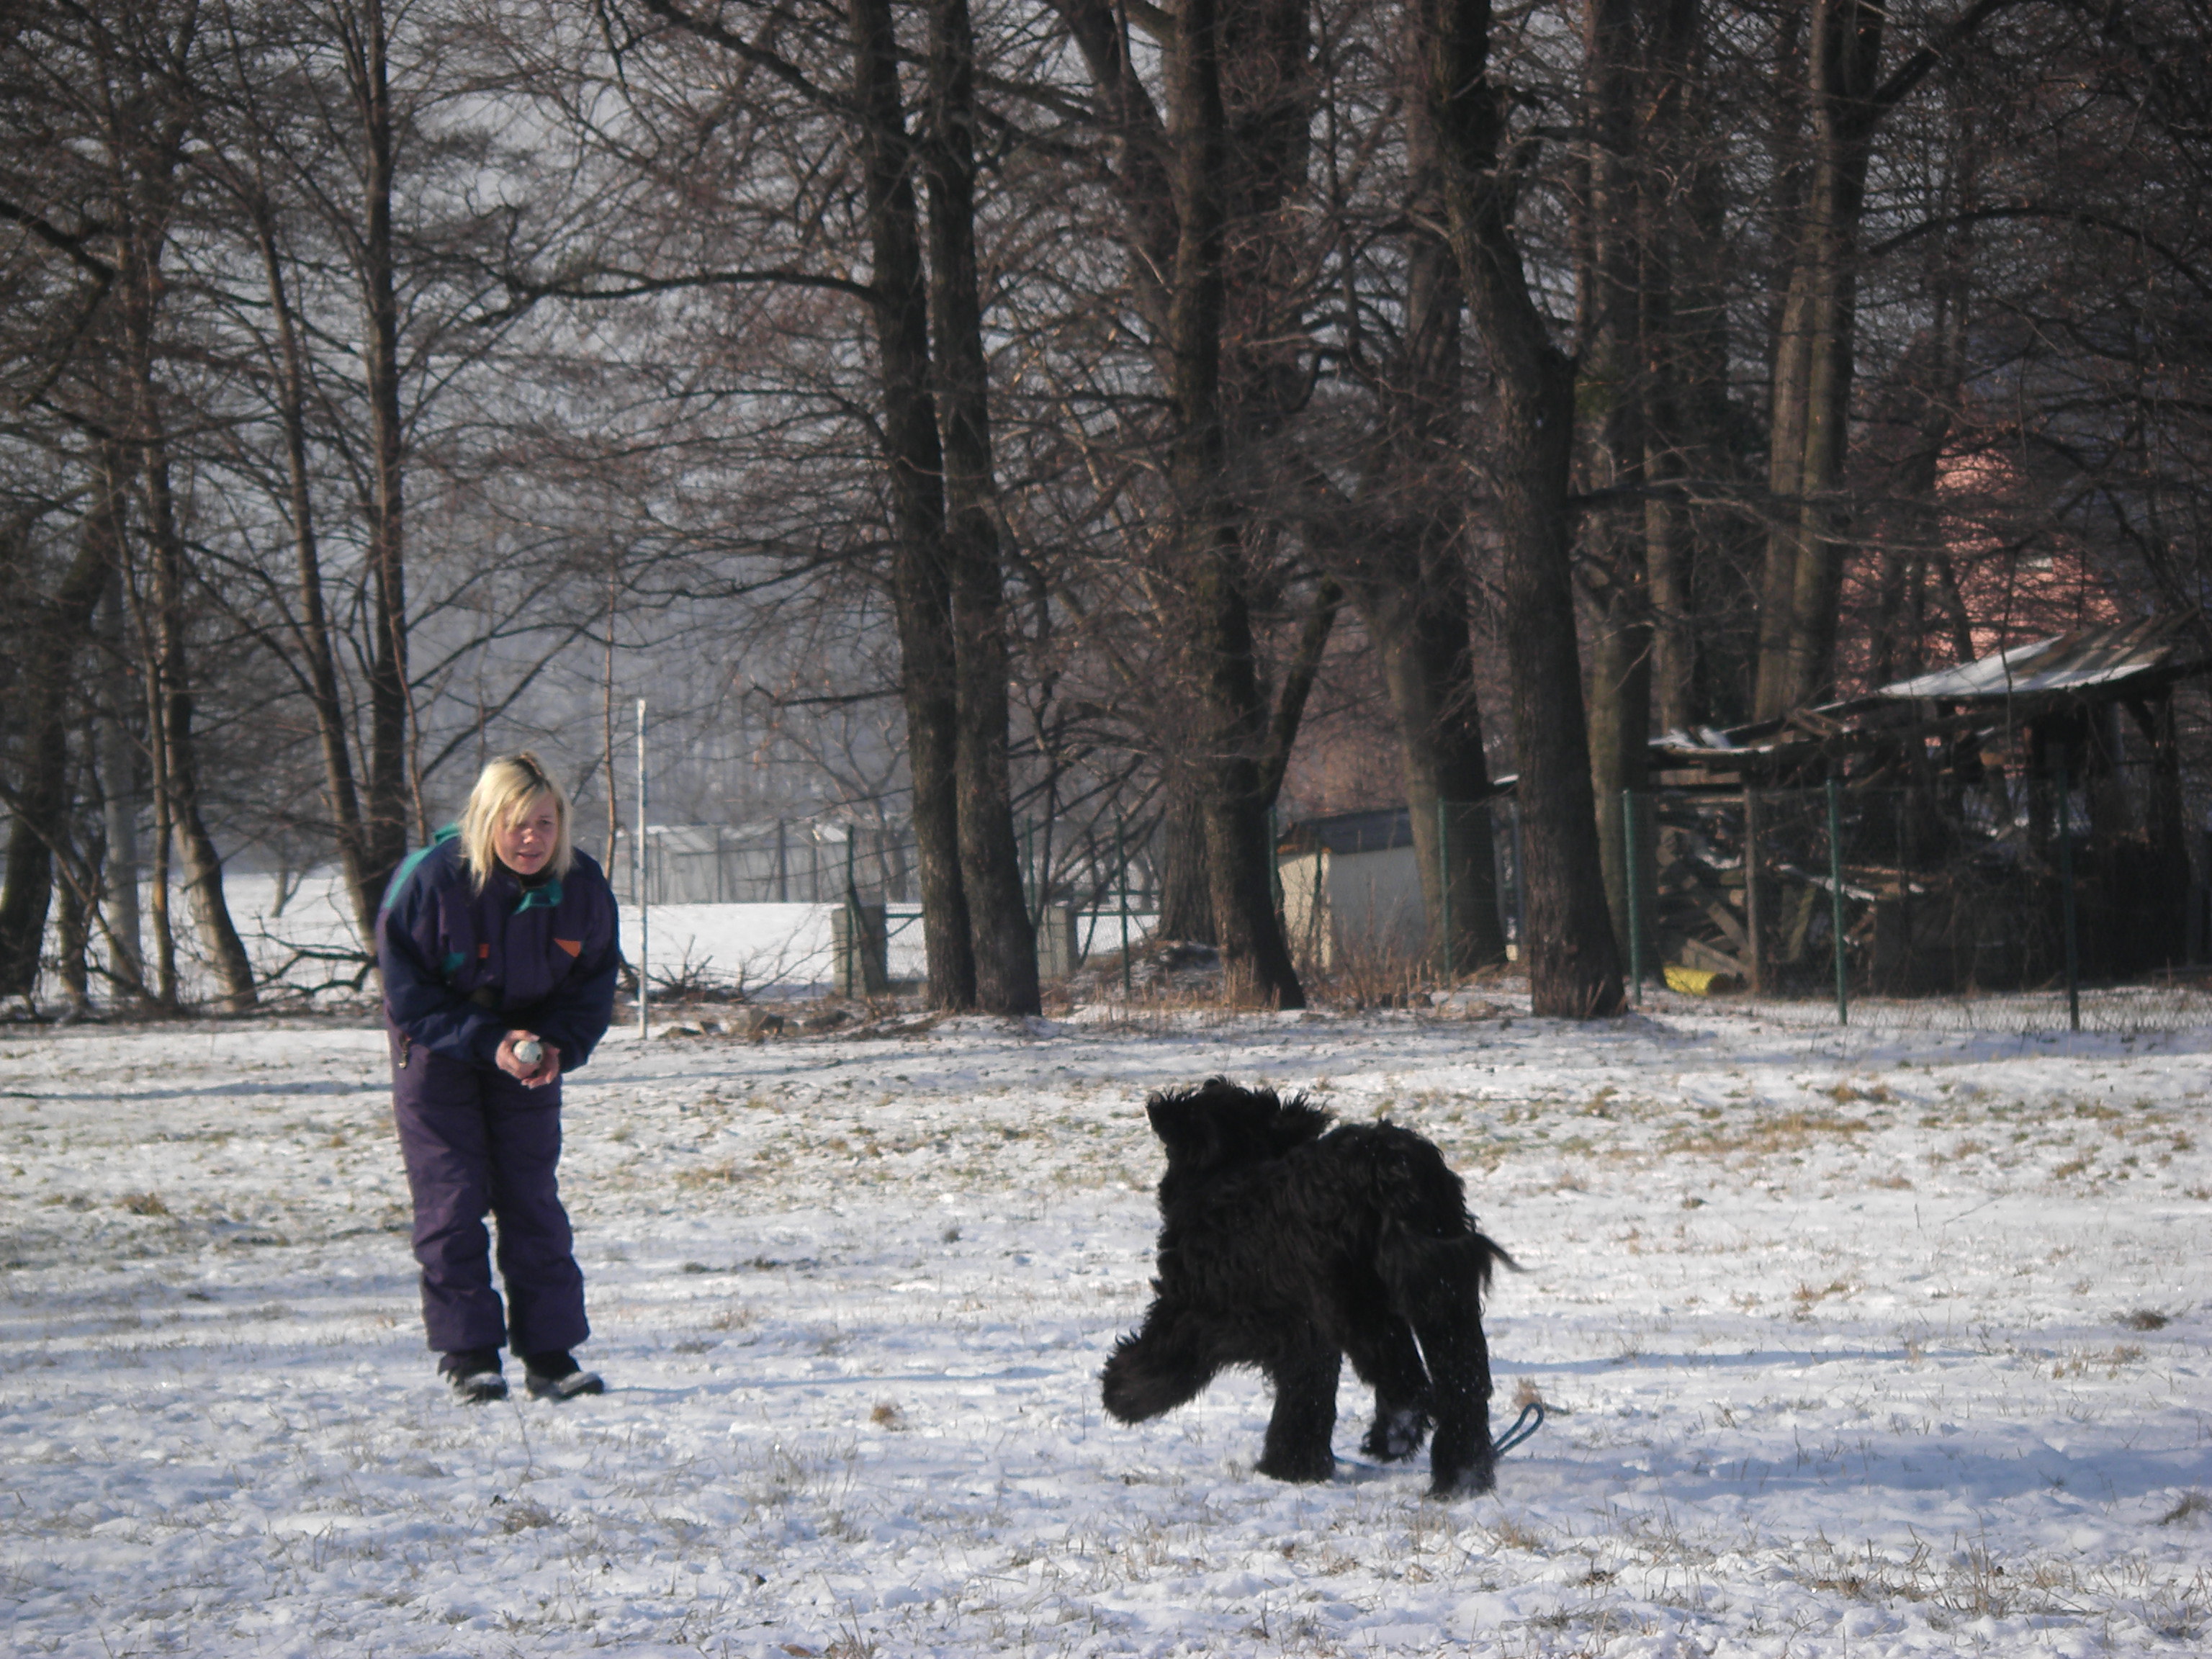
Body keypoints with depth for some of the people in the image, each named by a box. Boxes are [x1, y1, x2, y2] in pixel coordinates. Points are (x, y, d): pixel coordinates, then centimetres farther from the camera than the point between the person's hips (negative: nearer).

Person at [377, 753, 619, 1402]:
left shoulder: (581, 886, -15)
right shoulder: (433, 880, -25)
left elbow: (593, 985, -2)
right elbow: (407, 992, -18)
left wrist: (558, 1047, -20)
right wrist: (489, 1043, -27)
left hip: (529, 1053, 3)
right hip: (438, 1050, -3)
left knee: (533, 1201, 3)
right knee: (452, 1201, -6)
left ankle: (550, 1353, 7)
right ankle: (469, 1356, 0)